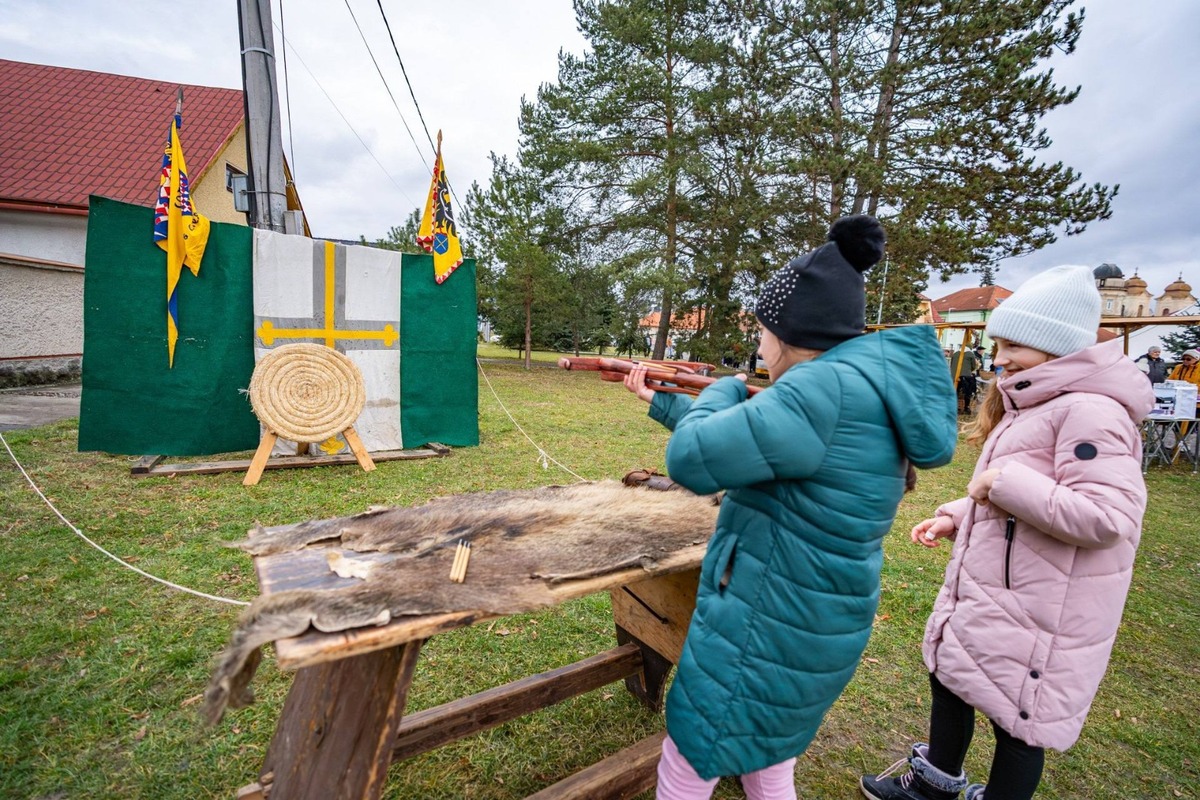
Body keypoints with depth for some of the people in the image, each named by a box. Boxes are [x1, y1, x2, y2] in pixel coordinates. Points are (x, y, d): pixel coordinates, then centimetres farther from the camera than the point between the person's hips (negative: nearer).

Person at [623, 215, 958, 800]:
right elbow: (736, 440, 14)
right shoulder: (867, 383, 5)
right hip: (812, 626, 9)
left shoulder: (828, 387, -28)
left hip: (766, 635, -9)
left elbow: (692, 459, -29)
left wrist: (723, 391, -9)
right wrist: (659, 400, 19)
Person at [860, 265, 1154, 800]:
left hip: (1036, 613, -10)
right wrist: (954, 518, 8)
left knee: (1014, 720, 9)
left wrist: (1003, 481, -26)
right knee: (948, 682, 23)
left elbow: (1107, 517, -29)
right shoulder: (1029, 405, 12)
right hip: (986, 595, 10)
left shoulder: (1090, 411, -20)